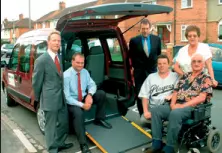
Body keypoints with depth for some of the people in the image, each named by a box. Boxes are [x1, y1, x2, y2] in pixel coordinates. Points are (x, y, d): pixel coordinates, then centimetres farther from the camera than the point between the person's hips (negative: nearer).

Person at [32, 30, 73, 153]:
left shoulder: (58, 57, 9)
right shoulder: (41, 60, -15)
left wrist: (62, 94, 15)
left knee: (63, 123, 20)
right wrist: (38, 98, 2)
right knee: (51, 126, 8)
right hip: (50, 99, -8)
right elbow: (36, 82, -8)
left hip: (61, 97, 8)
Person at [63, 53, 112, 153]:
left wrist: (89, 95, -22)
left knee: (101, 94, -12)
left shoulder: (85, 72, -1)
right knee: (78, 113, -37)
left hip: (84, 98, 6)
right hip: (72, 102, -6)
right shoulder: (66, 76, -19)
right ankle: (83, 144, -26)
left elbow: (92, 85, 1)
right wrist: (82, 105, -28)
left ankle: (99, 119, 7)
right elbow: (67, 97, -21)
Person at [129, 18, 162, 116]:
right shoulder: (134, 40, -6)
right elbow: (131, 56, 5)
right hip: (139, 72, -1)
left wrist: (157, 65, 10)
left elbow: (158, 54, 13)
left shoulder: (157, 39, 1)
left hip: (153, 71, 2)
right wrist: (135, 66, 6)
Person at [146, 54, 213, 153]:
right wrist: (173, 104, -5)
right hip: (177, 105, 6)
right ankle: (157, 144, -17)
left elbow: (201, 98, -10)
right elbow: (175, 92, 17)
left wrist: (183, 106, -17)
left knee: (175, 114, -38)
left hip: (192, 107, -6)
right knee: (156, 111, -17)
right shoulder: (185, 76, 21)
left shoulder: (206, 79, 4)